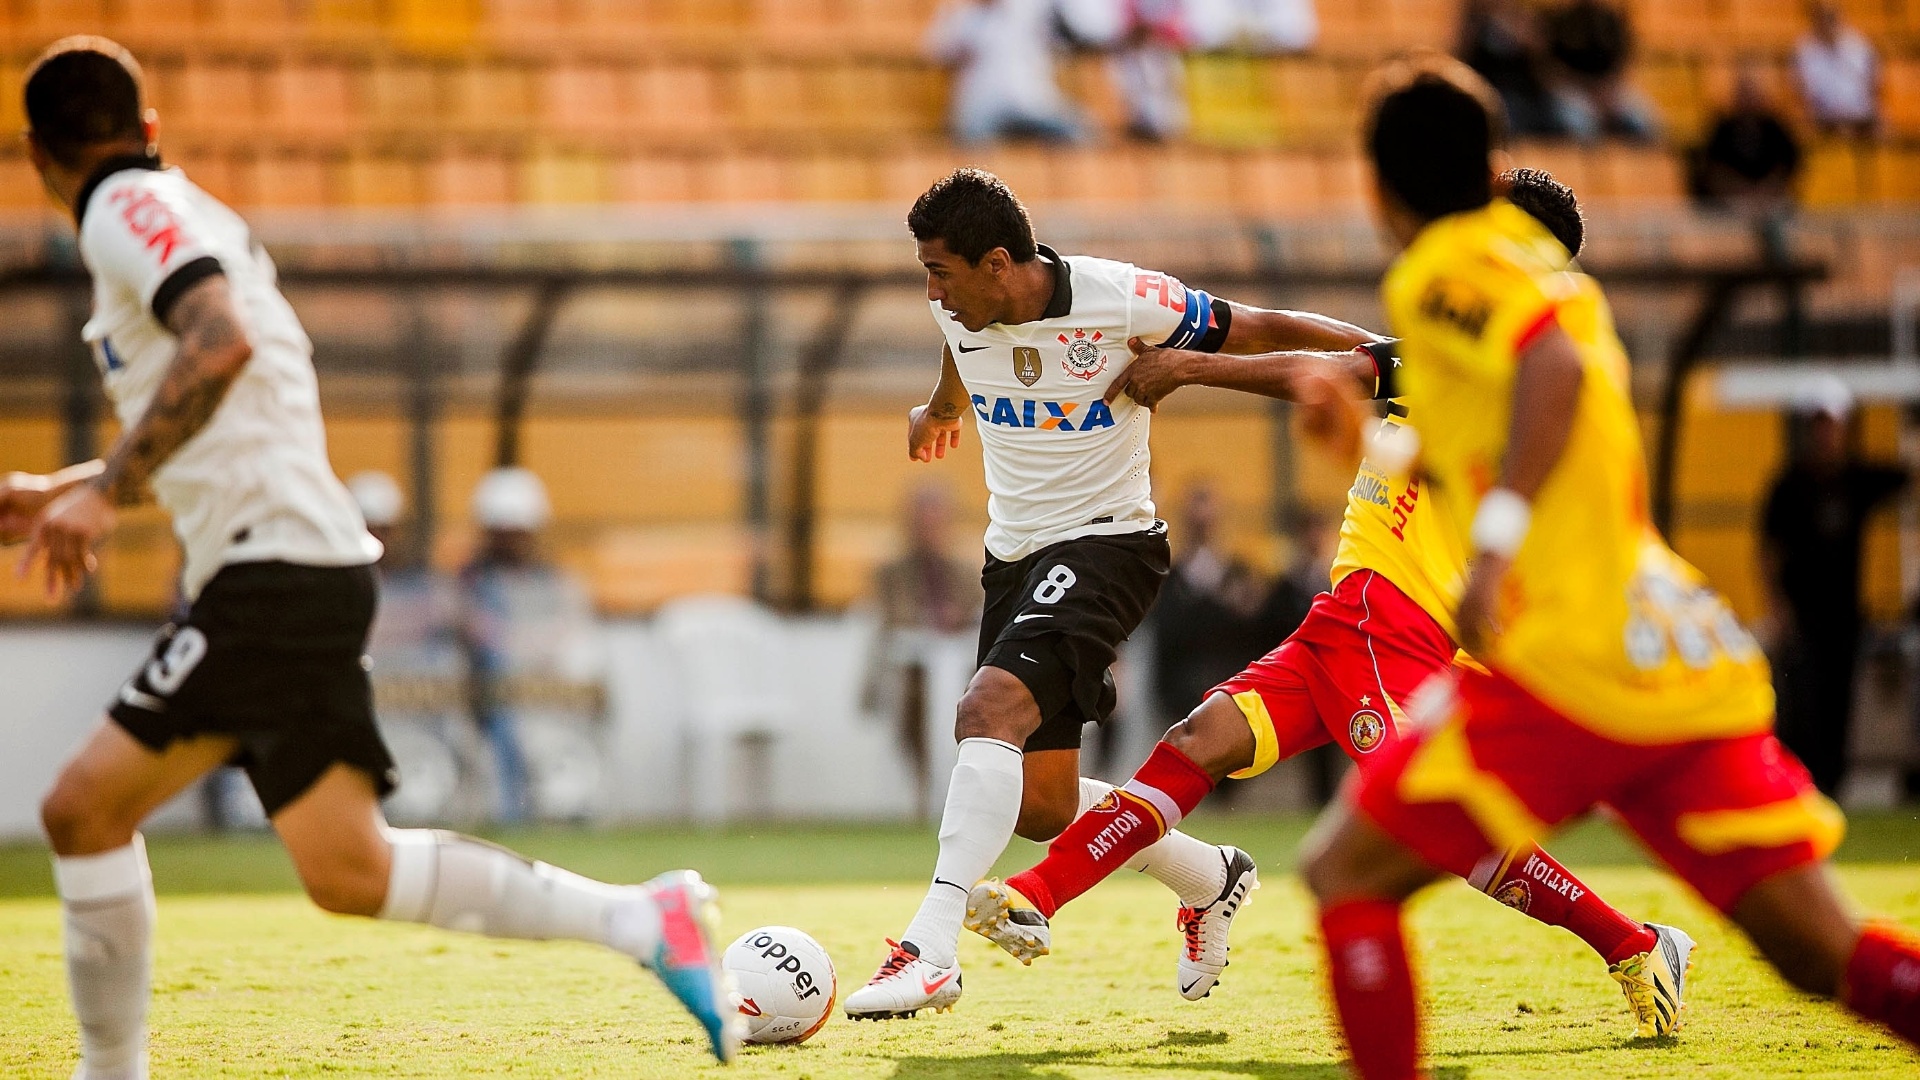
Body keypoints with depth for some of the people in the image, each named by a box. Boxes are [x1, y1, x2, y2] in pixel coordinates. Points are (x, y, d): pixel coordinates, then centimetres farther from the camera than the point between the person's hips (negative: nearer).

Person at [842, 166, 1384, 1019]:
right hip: (1013, 555, 7)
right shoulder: (958, 308, -1)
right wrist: (939, 411, 47)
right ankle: (1211, 878, 34)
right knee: (1042, 806, 8)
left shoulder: (1121, 302, -19)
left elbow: (1257, 331, -8)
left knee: (987, 710, -30)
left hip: (1105, 543, -7)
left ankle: (931, 949, -35)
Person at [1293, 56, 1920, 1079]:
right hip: (1694, 668, 8)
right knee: (1827, 954, 3)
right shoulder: (1536, 257, 24)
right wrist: (1371, 443, 46)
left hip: (1566, 666, -8)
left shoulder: (1441, 273, -2)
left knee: (1343, 873, 4)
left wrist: (1496, 536, -28)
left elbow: (1553, 363, -24)